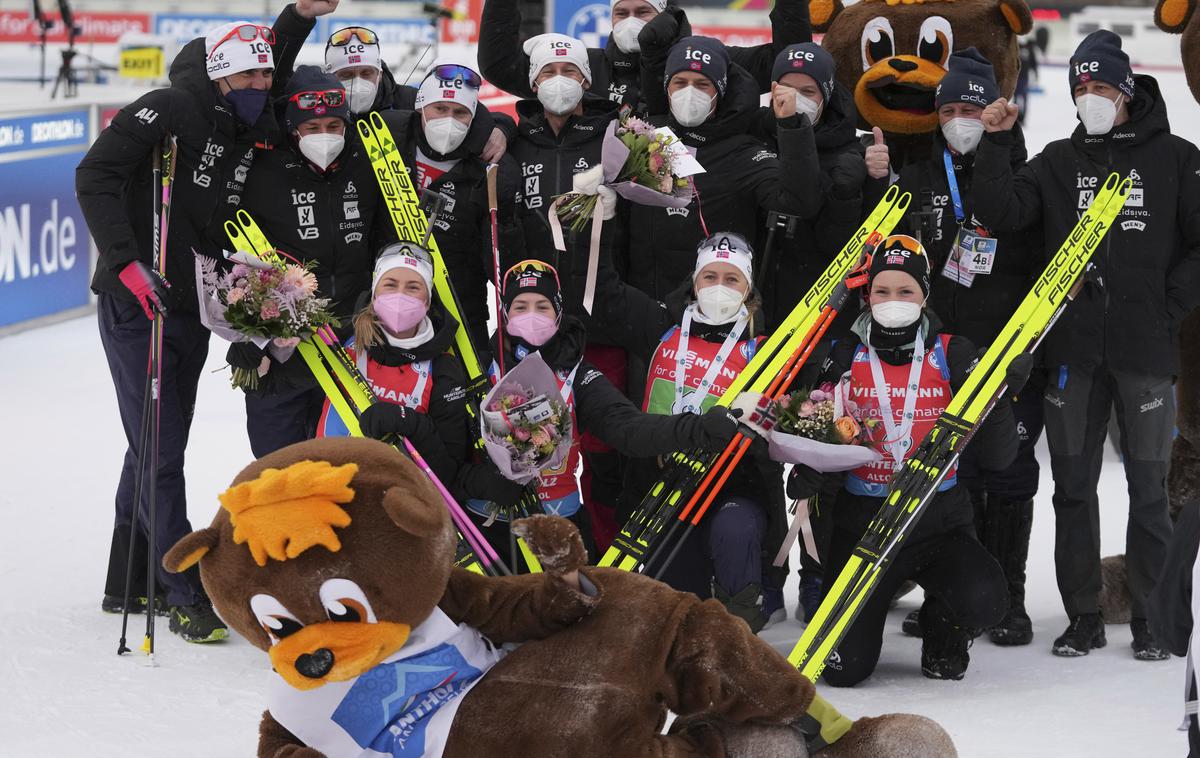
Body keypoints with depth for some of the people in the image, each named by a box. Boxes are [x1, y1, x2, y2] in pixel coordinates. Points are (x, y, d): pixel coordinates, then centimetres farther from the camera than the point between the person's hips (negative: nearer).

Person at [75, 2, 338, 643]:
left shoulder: (252, 132, 8)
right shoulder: (168, 111, -15)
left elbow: (267, 66, 27)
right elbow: (96, 175, -22)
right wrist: (126, 261, -31)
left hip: (192, 308, 8)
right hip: (135, 303, -8)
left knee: (157, 448, 17)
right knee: (160, 453, -7)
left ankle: (130, 585, 29)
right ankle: (188, 596, -2)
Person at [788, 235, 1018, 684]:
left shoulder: (952, 356, -2)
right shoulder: (846, 358, 2)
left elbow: (997, 458, -5)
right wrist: (807, 470, -13)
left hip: (939, 522, -1)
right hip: (862, 523, 1)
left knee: (984, 601, -32)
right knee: (844, 669, -12)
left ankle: (943, 630, 8)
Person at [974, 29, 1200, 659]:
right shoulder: (1059, 162, 11)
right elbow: (1002, 215, -2)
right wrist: (995, 145, -9)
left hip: (1144, 348, -3)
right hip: (1073, 347, 3)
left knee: (1148, 487, 2)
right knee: (1073, 485, 6)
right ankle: (1083, 616, 14)